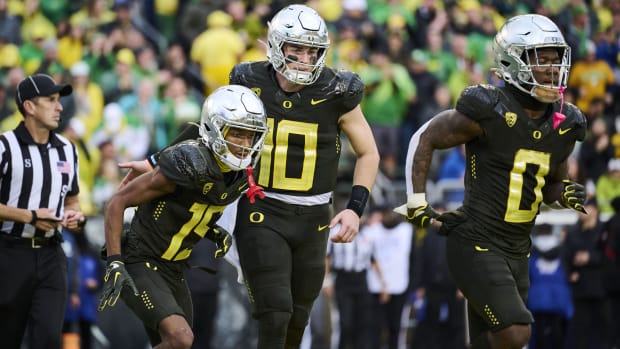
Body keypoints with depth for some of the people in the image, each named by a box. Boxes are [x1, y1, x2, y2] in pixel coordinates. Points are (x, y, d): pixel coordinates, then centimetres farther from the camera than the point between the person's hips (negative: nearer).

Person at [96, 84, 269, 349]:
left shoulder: (239, 177, 1)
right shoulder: (188, 165, -23)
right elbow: (118, 202, -17)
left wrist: (215, 233, 0)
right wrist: (115, 264, -22)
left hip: (173, 271, 8)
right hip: (140, 265, -8)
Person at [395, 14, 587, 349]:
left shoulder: (563, 125, 6)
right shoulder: (490, 112, -14)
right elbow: (424, 139, -3)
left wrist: (565, 195, -2)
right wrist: (416, 201, -5)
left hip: (517, 251, 7)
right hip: (476, 244, -7)